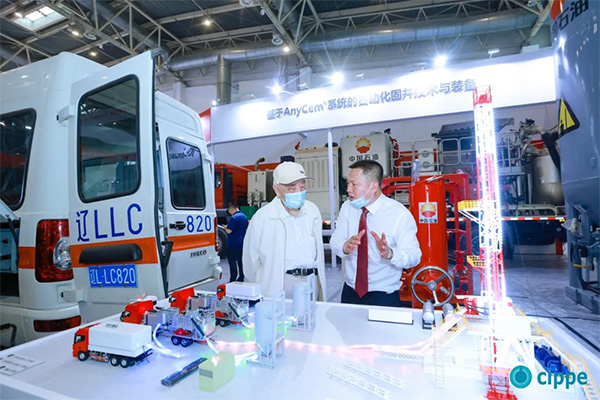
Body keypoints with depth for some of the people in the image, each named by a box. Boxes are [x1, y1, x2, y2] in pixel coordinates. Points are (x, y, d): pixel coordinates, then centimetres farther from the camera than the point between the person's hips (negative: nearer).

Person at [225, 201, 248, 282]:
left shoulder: (234, 217, -17)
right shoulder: (244, 217, 10)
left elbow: (229, 231, -21)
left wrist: (226, 228, -1)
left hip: (233, 245, -8)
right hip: (242, 244, 8)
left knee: (232, 263, -2)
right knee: (240, 262, 14)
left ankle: (232, 281, 1)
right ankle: (241, 279, 20)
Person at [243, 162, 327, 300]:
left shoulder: (313, 211, 7)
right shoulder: (262, 218, -8)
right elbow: (251, 260, -1)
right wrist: (259, 292, 5)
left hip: (313, 283, 4)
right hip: (279, 286, -4)